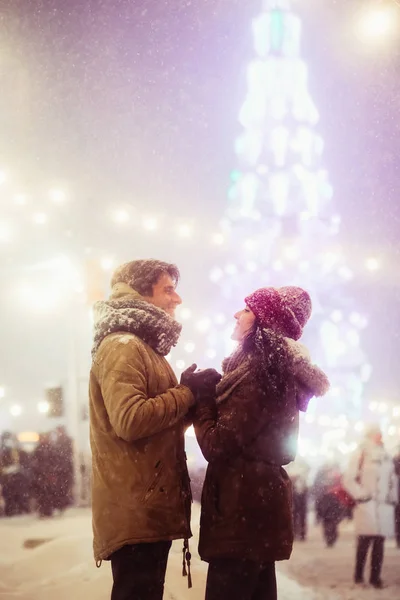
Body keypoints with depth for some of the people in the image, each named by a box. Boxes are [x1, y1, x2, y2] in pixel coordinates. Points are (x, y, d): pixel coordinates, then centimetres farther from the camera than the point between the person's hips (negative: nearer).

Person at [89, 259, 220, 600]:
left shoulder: (145, 349, 22)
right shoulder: (122, 346, -11)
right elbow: (129, 420, -25)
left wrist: (194, 395, 7)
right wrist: (187, 392, -13)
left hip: (148, 505, 10)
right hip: (135, 508, -10)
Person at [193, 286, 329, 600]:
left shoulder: (259, 371, -16)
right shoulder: (276, 367, 15)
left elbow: (217, 445, -18)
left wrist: (200, 395, -3)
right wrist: (210, 392, 9)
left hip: (244, 507, -10)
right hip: (260, 502, 10)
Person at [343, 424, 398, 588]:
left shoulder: (385, 455, 16)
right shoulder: (361, 454, -3)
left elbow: (392, 479, 23)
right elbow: (349, 479, -7)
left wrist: (393, 498, 14)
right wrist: (361, 495, -11)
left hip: (385, 506, 6)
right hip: (367, 505, -5)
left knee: (379, 543, 4)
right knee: (365, 541, -6)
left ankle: (375, 576, 9)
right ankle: (359, 574, 5)